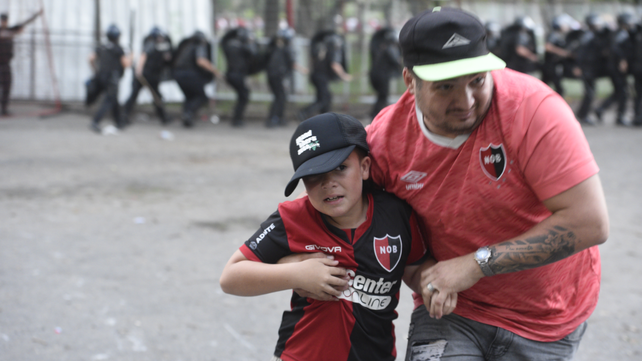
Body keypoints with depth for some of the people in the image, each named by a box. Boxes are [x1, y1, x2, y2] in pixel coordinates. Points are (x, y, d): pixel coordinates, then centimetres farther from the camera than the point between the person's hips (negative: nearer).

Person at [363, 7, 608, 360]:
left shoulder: (532, 107, -24)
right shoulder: (384, 137, -13)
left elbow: (590, 223, -27)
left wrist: (477, 264, -26)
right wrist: (418, 271, -15)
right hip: (451, 311, 2)